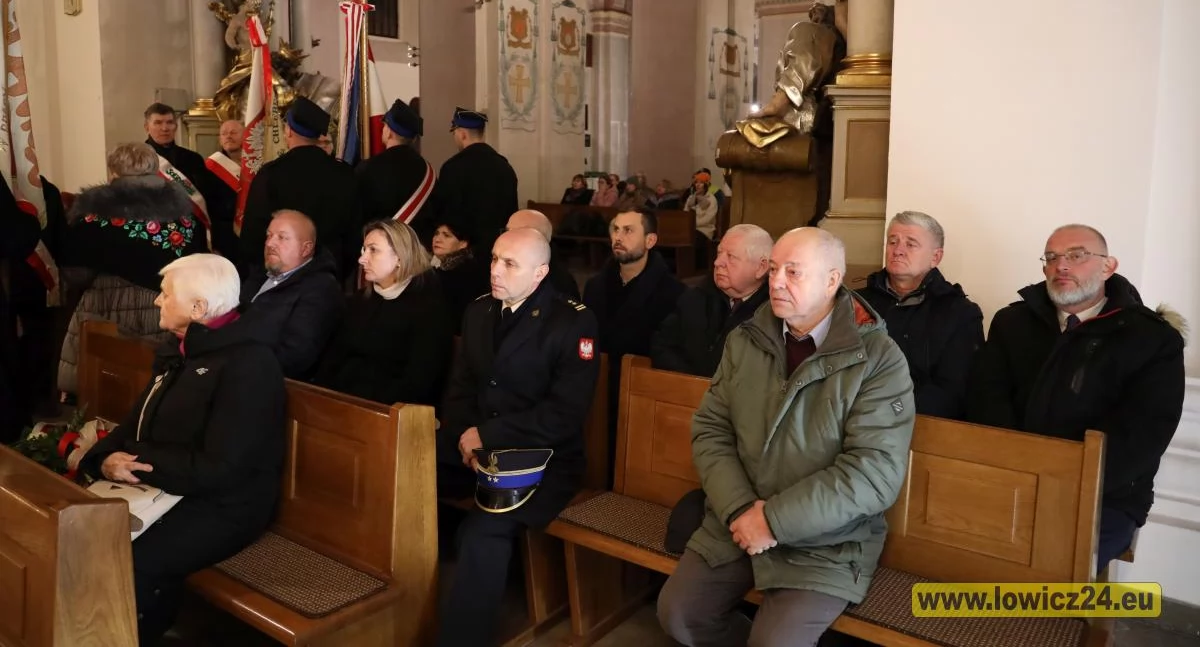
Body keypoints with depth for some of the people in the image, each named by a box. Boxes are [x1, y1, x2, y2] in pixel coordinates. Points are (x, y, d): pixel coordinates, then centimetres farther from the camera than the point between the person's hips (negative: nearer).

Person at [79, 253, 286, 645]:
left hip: (221, 505, -9)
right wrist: (104, 459, -5)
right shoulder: (179, 351, 13)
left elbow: (219, 469, -23)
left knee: (127, 566, -29)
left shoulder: (249, 364, -18)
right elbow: (138, 423, 16)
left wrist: (136, 466, -16)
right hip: (162, 488, 9)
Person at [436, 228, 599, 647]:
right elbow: (460, 387, 13)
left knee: (483, 530, -31)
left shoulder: (573, 323, -10)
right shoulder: (478, 311, 10)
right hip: (476, 446, 6)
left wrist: (488, 435, -18)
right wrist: (466, 435, -8)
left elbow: (565, 415, -16)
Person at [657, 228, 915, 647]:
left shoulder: (879, 359, -15)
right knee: (677, 613, -3)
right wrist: (739, 509, -15)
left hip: (827, 541, -4)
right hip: (738, 521, 5)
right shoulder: (746, 339, 2)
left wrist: (775, 520, -22)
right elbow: (710, 431, 1)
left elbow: (875, 473, -21)